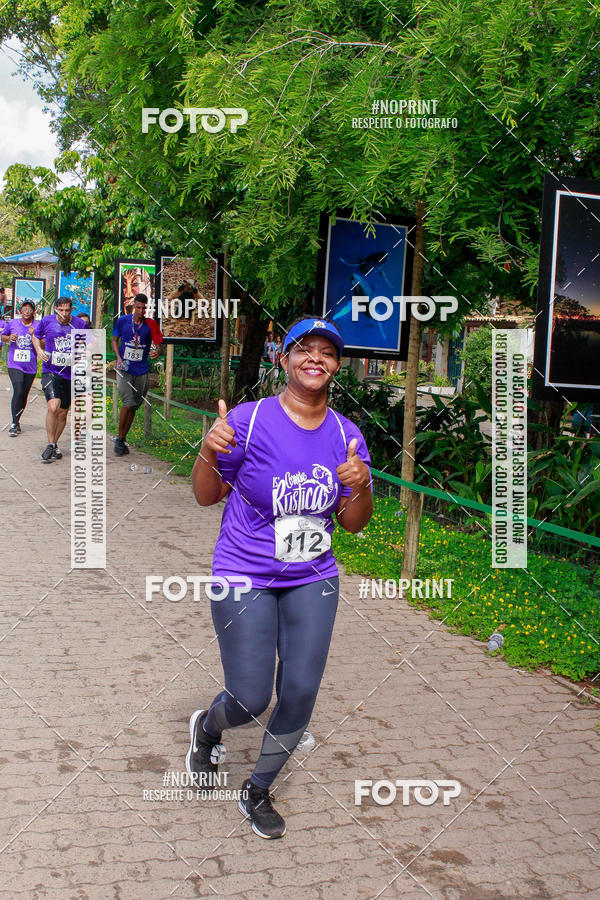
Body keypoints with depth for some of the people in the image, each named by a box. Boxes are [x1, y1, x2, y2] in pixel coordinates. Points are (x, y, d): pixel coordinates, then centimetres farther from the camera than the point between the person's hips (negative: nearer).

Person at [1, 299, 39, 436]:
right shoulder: (12, 323, 4)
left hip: (30, 367, 1)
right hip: (14, 365, -1)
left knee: (24, 395, 9)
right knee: (18, 392, -17)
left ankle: (17, 421, 28)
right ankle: (14, 423, -9)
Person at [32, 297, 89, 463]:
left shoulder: (80, 324, 0)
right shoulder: (46, 321, -1)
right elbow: (35, 336, 17)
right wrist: (39, 350, -1)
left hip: (71, 374, 2)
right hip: (50, 371, -2)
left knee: (63, 413, 9)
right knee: (53, 407, -20)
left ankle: (54, 445, 28)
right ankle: (50, 445, -6)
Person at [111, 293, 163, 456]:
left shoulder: (150, 324, -2)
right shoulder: (123, 321, -1)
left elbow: (157, 344, 3)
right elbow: (115, 340, 11)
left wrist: (155, 352, -22)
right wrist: (119, 358, -4)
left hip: (141, 372, 2)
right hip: (124, 369, -2)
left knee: (133, 407, 7)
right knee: (128, 403, -17)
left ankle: (123, 439, 22)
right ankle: (119, 439, -3)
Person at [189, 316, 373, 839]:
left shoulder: (347, 436, 1)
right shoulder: (250, 420, -11)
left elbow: (353, 524, 5)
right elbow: (207, 497, -4)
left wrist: (361, 487, -16)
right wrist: (208, 453, -24)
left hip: (313, 582, 4)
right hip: (245, 579, -3)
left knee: (301, 694, 2)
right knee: (251, 701, -3)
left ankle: (258, 791, 29)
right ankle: (206, 728, 36)